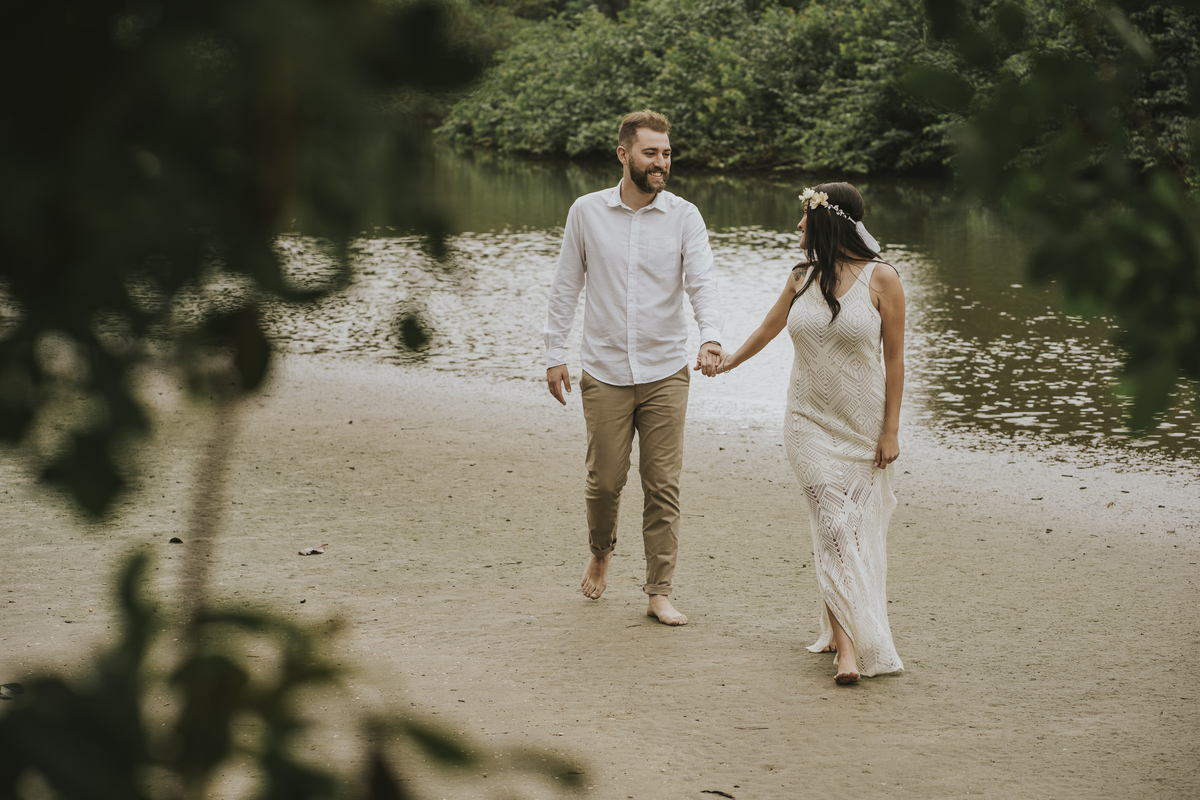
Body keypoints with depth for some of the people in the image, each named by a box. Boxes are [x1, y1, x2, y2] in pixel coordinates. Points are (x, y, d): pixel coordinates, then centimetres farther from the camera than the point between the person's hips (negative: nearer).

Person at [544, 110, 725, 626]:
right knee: (605, 481, 7)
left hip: (665, 373, 0)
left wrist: (711, 337, -29)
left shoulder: (684, 217, -1)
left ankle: (659, 592, 10)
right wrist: (555, 355, 4)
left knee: (663, 486, 1)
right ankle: (600, 554, 36)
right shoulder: (587, 212, 1)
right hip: (605, 374, 0)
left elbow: (702, 282, -11)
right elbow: (566, 287, 7)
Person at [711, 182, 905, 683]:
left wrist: (890, 430, -7)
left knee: (860, 529, 2)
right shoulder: (803, 277, 6)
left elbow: (894, 358, -5)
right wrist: (729, 362, 39)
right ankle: (848, 645, -12)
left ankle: (841, 629, 15)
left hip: (863, 425, -2)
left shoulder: (881, 279, -6)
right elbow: (768, 328, 24)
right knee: (833, 527, -9)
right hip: (809, 422, 2)